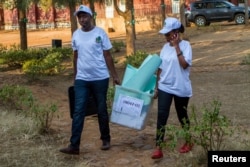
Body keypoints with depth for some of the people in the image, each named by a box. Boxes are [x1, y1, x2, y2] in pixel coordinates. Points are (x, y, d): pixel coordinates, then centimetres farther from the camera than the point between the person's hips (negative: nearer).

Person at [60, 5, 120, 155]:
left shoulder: (100, 33, -5)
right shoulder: (76, 35, 5)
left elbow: (108, 56, -1)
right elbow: (76, 57, 14)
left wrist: (115, 75, -2)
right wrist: (75, 76, 16)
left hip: (100, 78, -2)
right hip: (81, 79, 2)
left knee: (102, 110, 9)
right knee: (78, 111, -3)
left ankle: (106, 140, 26)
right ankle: (74, 145, -2)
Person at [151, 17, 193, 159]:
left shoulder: (185, 45, -9)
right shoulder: (165, 47, 6)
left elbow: (185, 64, -23)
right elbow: (160, 68, 10)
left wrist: (177, 46, -21)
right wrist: (156, 86, 9)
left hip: (181, 89, -4)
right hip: (165, 88, 4)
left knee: (182, 116, 12)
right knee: (162, 116, -6)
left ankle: (188, 142, 34)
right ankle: (158, 148, -5)